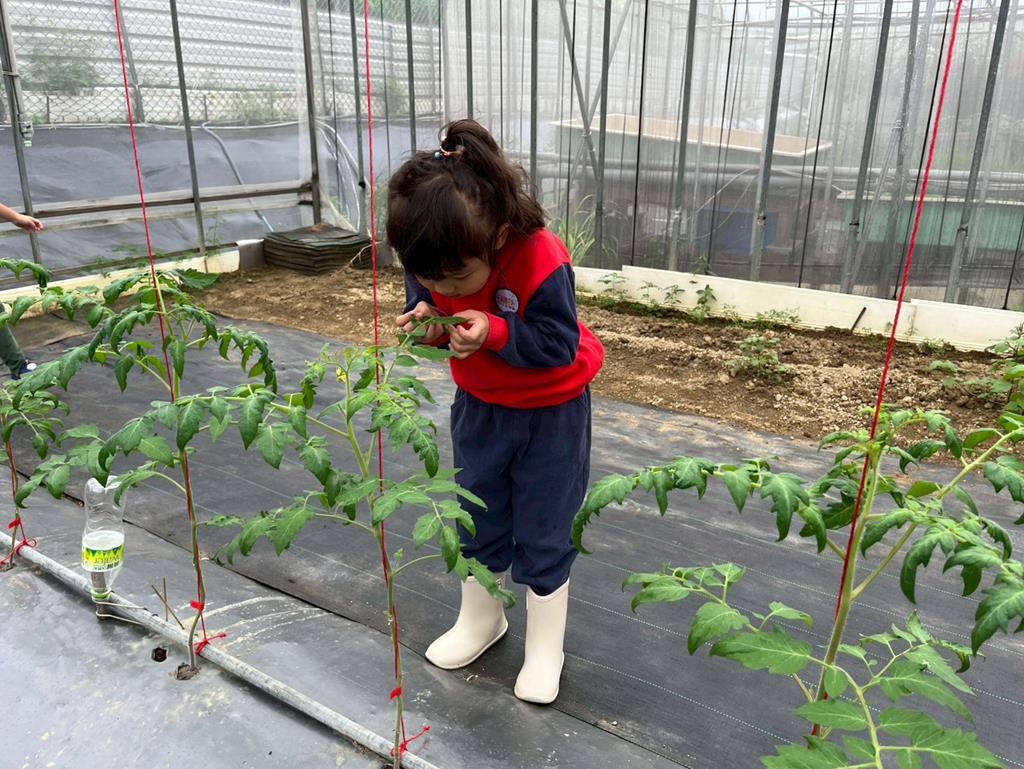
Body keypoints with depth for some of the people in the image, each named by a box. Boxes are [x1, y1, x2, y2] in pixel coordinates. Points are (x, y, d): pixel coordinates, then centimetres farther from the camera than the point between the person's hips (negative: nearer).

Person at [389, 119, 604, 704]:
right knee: (478, 516, 18)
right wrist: (427, 319, -22)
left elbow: (560, 344, -28)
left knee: (543, 530, 6)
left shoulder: (542, 264, -34)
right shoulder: (433, 258, -16)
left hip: (551, 409, -5)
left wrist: (494, 332, -41)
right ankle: (481, 618, 42)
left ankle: (545, 648, 27)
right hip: (479, 402, 6)